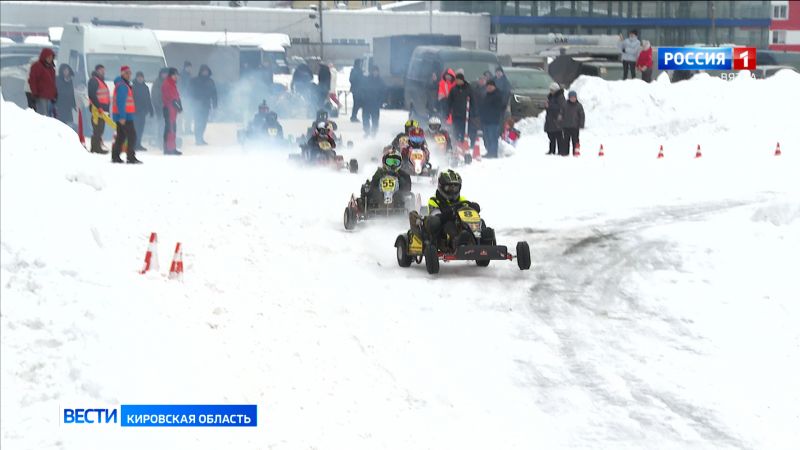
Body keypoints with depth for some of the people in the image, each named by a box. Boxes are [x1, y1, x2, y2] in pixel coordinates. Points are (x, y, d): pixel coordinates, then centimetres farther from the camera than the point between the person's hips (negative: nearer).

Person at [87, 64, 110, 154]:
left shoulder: (101, 81, 23)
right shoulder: (94, 81, -8)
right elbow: (92, 95, -18)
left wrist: (106, 109, 23)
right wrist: (98, 107, -24)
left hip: (102, 109, 10)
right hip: (96, 108, -10)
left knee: (100, 129, 10)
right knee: (98, 128, -11)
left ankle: (95, 147, 14)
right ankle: (96, 147, -12)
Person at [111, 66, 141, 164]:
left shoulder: (125, 85, 19)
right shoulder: (122, 86, -14)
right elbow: (120, 102, -22)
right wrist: (122, 116, -26)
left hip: (121, 116, 10)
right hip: (124, 116, -10)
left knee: (121, 136, 14)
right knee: (132, 136, -11)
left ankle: (115, 157, 16)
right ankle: (131, 158, -14)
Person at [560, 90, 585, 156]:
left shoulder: (579, 106, 1)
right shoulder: (565, 105, 5)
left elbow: (582, 116, 3)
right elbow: (562, 115, 8)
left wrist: (581, 125, -6)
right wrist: (562, 125, 3)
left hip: (575, 127, -2)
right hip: (566, 126, 2)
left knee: (575, 141, 0)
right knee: (566, 140, 5)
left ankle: (575, 153, 5)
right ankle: (565, 153, 10)